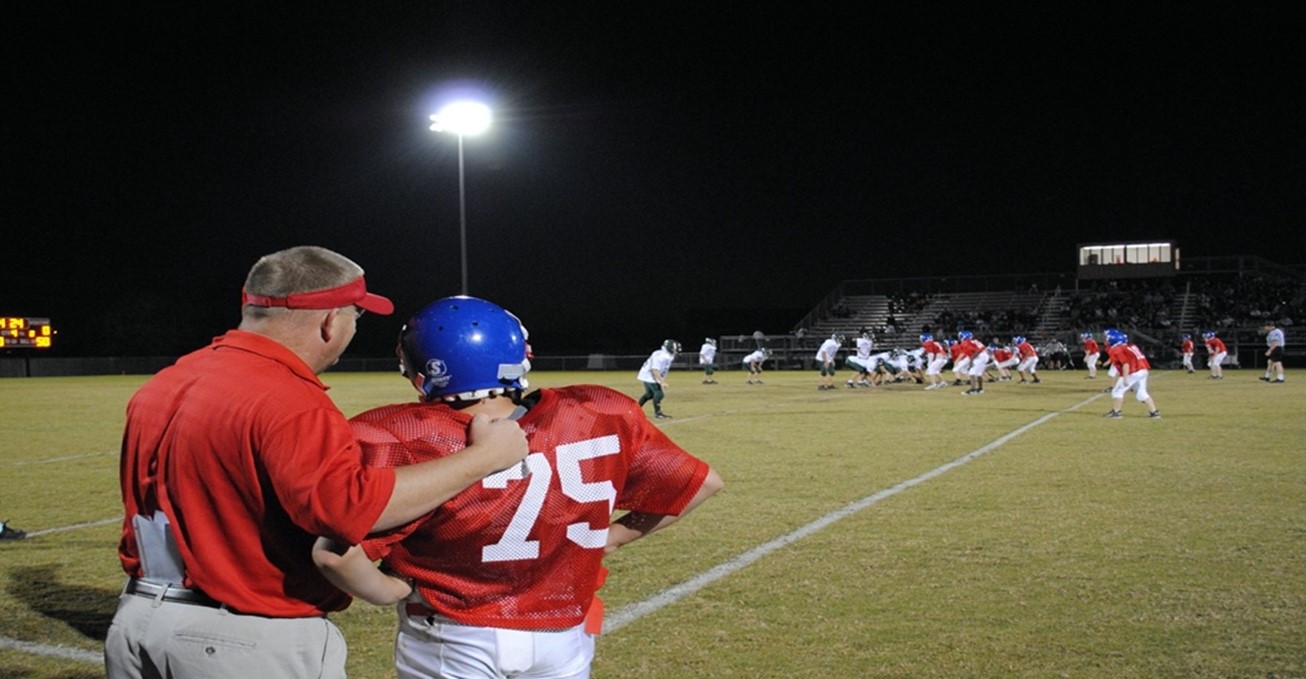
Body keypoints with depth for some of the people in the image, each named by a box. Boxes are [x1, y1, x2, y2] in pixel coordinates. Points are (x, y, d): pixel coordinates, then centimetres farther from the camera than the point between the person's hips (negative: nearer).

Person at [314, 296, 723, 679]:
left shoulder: (401, 439, -22)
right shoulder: (600, 419, -11)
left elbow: (334, 550, -31)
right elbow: (703, 484, -2)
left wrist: (388, 590, -11)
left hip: (449, 645, -2)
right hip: (563, 642, 3)